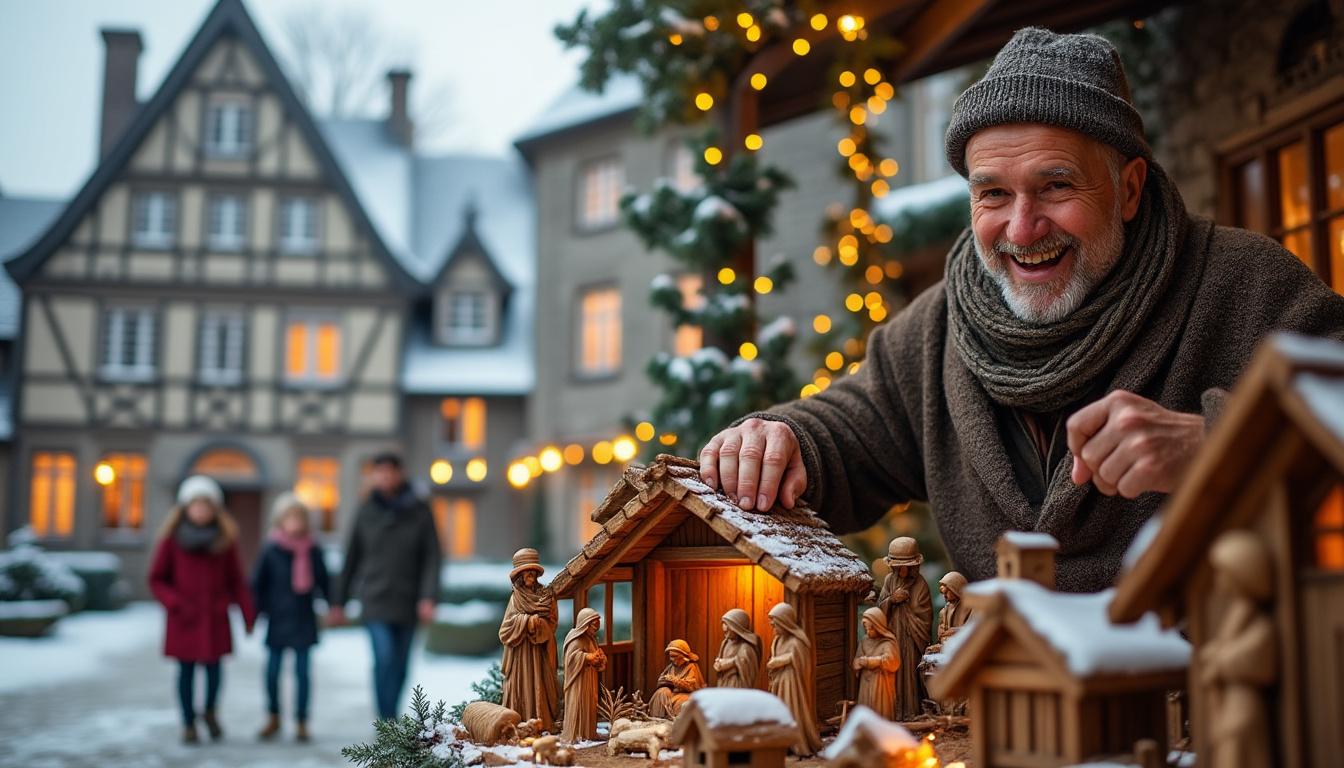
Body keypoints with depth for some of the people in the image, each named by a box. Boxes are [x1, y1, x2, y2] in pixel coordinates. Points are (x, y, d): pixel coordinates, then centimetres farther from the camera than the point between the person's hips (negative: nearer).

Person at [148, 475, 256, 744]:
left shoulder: (225, 538, 0)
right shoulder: (172, 537, -4)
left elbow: (235, 580, 4)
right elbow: (157, 579, 0)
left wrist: (249, 614, -3)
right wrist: (177, 604, -14)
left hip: (215, 616, 1)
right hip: (184, 618, -1)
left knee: (213, 666, -2)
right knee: (186, 669, 3)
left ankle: (210, 712, 26)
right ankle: (188, 724, 19)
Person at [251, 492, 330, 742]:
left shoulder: (313, 551, 1)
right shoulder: (271, 551, -4)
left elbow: (323, 583, 11)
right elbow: (258, 584, 0)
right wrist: (255, 613, -3)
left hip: (304, 620, 1)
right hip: (278, 620, -1)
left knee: (302, 671, 3)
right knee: (273, 670, 5)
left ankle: (301, 722, 12)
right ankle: (273, 719, 23)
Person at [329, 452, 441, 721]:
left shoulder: (419, 511, 1)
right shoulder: (366, 512, 3)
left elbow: (431, 557, -1)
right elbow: (351, 558, 8)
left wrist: (428, 598, -12)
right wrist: (338, 601, 8)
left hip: (407, 603, 1)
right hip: (375, 600, -1)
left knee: (400, 665, 7)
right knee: (384, 658, -16)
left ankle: (388, 721, 25)